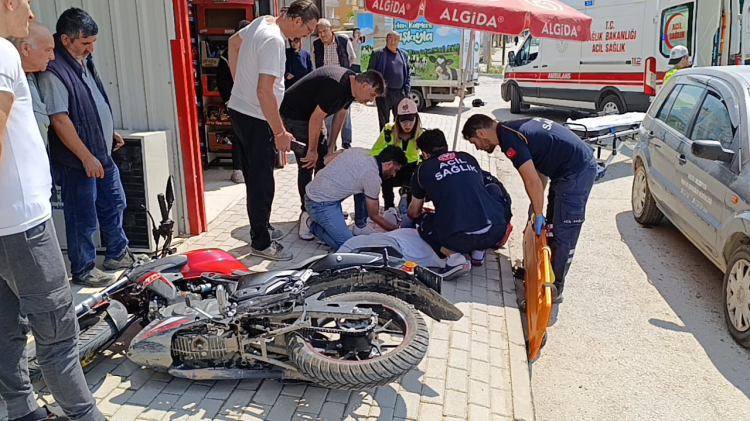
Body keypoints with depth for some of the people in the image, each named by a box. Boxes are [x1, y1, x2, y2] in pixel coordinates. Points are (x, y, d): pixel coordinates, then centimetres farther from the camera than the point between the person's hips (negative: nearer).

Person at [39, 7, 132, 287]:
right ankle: (83, 271, 18)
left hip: (102, 154, 9)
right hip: (78, 162, -9)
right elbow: (59, 120, -24)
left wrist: (110, 133, 22)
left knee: (113, 205, 19)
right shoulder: (53, 72, -21)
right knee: (83, 218, 3)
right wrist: (87, 158, -23)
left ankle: (117, 254, 36)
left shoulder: (83, 62, 8)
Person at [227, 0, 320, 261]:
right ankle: (261, 244, 9)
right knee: (262, 184, -1)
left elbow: (234, 42, 25)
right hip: (255, 119, -10)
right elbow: (265, 91, -28)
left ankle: (260, 228, 32)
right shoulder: (274, 40, -23)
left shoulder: (262, 22, 7)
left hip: (239, 111, 10)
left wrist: (240, 79, 24)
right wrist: (280, 132, -22)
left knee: (255, 179, 19)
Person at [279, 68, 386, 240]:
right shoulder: (336, 87, -33)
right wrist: (312, 151, -18)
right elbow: (316, 119, -28)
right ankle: (306, 213, -3)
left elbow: (340, 113, 7)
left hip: (310, 115, 10)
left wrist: (331, 145, 9)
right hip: (294, 115, -10)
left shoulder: (351, 84, -3)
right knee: (307, 165, -11)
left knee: (324, 160, 9)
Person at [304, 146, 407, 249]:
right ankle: (313, 225, 2)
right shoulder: (372, 177, -16)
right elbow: (374, 215, -6)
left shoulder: (354, 152, 3)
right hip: (321, 204, -10)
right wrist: (396, 230, 6)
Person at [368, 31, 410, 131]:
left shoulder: (404, 55, 12)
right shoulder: (378, 54, -1)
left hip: (400, 93, 4)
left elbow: (408, 74, 14)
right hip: (384, 93, -4)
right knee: (384, 121, 4)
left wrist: (406, 90, 3)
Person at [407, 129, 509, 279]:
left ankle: (454, 256, 1)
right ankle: (479, 250, 19)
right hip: (497, 230, 4)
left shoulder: (424, 169, 13)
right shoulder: (468, 158, 22)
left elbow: (414, 213, 26)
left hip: (459, 237, -4)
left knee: (422, 222, 25)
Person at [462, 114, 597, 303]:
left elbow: (533, 181, -21)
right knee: (551, 226, 17)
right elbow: (540, 170, 16)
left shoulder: (509, 140, -19)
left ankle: (555, 289, 4)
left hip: (576, 172, -10)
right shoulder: (513, 129, 11)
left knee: (563, 233, -4)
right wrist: (536, 202, 16)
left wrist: (538, 214, -10)